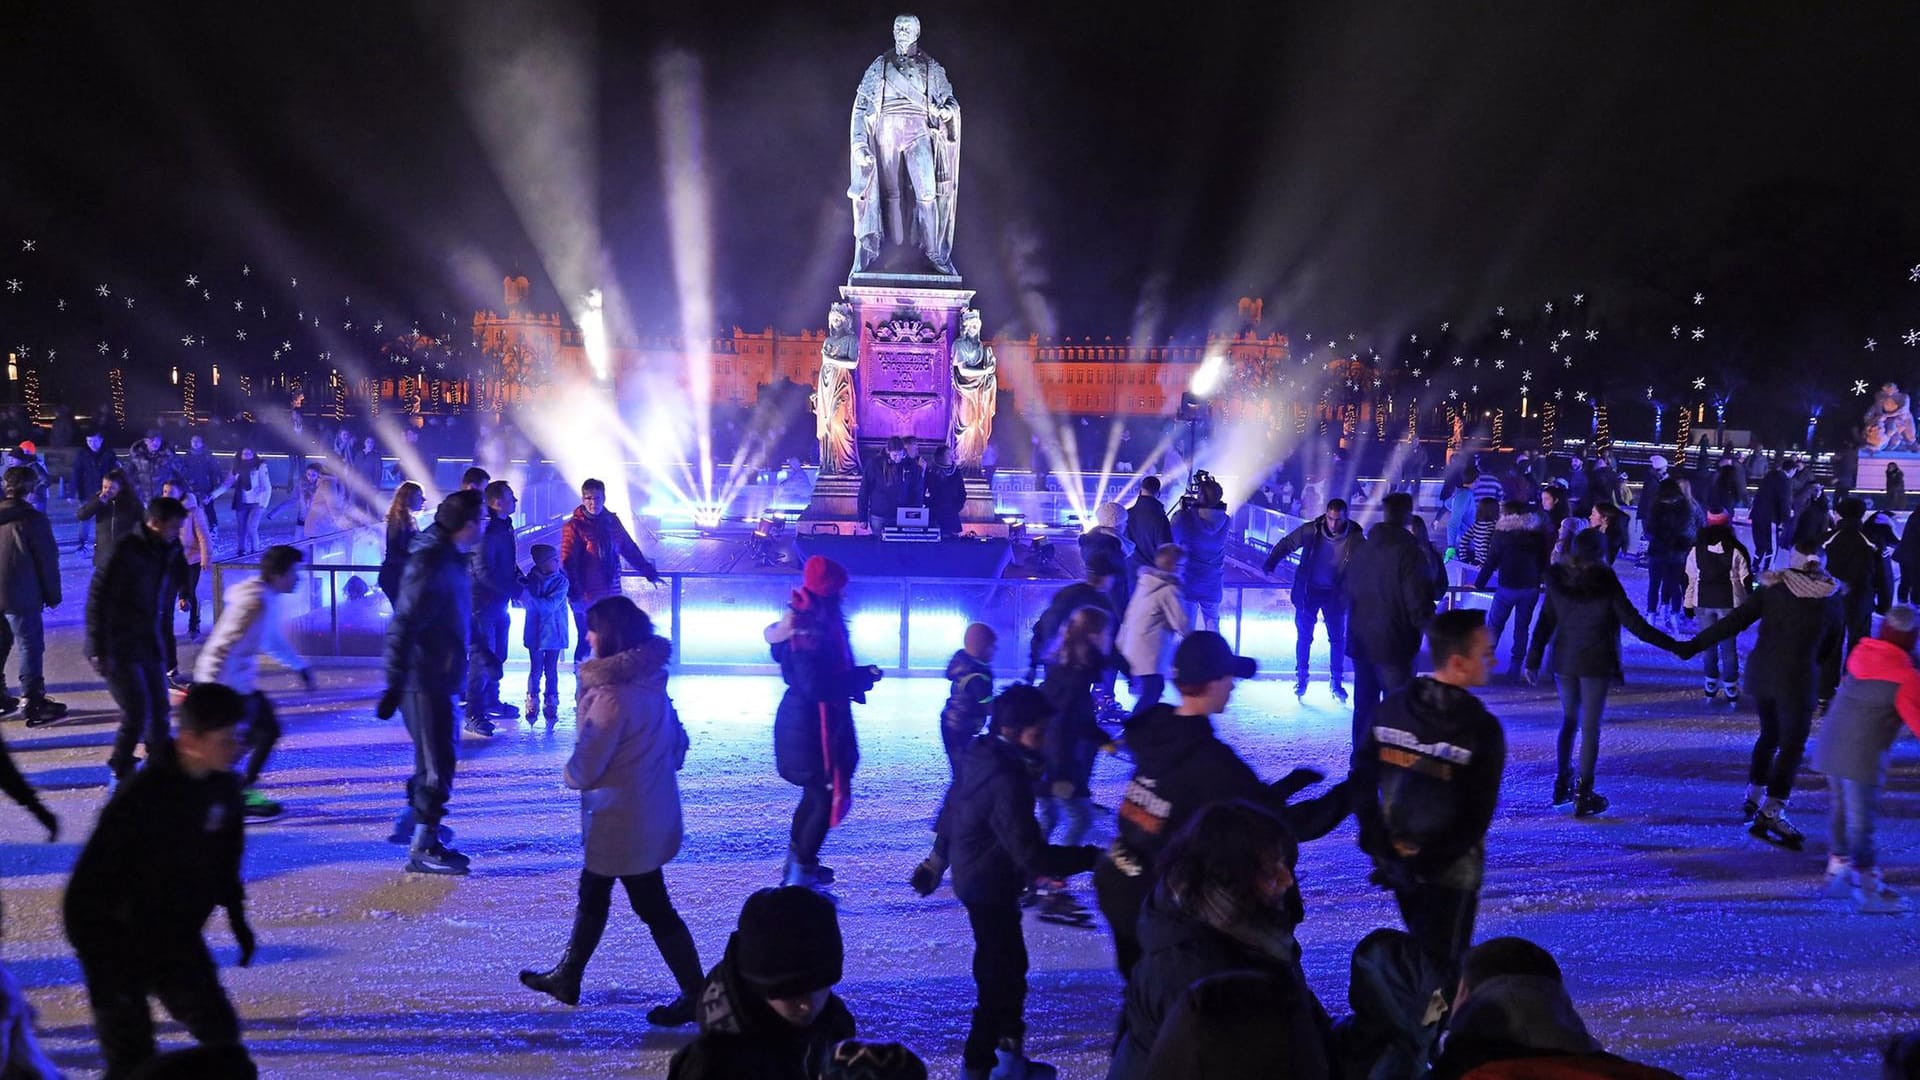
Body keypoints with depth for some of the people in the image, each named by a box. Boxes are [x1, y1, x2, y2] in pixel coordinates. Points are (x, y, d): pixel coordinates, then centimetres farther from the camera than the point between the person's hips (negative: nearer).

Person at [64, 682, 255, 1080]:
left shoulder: (224, 786, -8)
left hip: (179, 942, 6)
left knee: (221, 1035, 15)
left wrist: (237, 917, 15)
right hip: (121, 948, -6)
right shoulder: (141, 798, -28)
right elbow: (87, 886, -24)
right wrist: (99, 965, -24)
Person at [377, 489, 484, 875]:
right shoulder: (432, 565, -23)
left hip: (440, 678, 10)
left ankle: (410, 824, 38)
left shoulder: (451, 559, 7)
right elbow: (403, 627, -27)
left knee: (438, 756, 22)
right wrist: (394, 685, -28)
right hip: (425, 681, -10)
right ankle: (422, 849, 8)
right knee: (437, 764, -2)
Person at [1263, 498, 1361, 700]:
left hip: (1335, 594, 0)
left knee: (1338, 638, 6)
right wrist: (1271, 563, -20)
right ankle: (1301, 678, 21)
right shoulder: (1311, 531, -14)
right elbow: (1287, 544, -4)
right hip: (1308, 591, 0)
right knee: (1304, 636, 6)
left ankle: (1336, 682, 20)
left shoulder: (1355, 539, -15)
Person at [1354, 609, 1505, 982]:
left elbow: (1362, 779, -4)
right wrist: (1433, 860, -11)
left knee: (1421, 953, 22)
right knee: (1442, 966, 5)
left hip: (1394, 859, 5)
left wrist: (1379, 845, -3)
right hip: (1452, 868, -5)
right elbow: (1478, 814, -17)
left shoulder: (1392, 706, -3)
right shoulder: (1482, 729, -15)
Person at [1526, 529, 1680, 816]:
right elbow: (1635, 624, -13)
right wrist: (1674, 646, -8)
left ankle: (1562, 784, 26)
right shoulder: (1607, 584, -14)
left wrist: (1533, 660, 8)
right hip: (1596, 664, -4)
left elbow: (1545, 623, 0)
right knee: (1590, 727, 2)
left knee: (1569, 720, 20)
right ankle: (1584, 795, 2)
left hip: (1564, 662, 4)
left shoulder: (1558, 582, -4)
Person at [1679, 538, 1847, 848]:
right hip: (1797, 677, -3)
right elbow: (1832, 644, 8)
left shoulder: (1773, 587, -2)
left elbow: (1735, 621, -6)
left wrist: (1695, 645, -4)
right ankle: (1771, 812, -7)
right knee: (1792, 744, 1)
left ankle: (1752, 797, 29)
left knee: (1769, 734, 23)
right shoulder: (1834, 598, -2)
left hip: (1760, 670, 4)